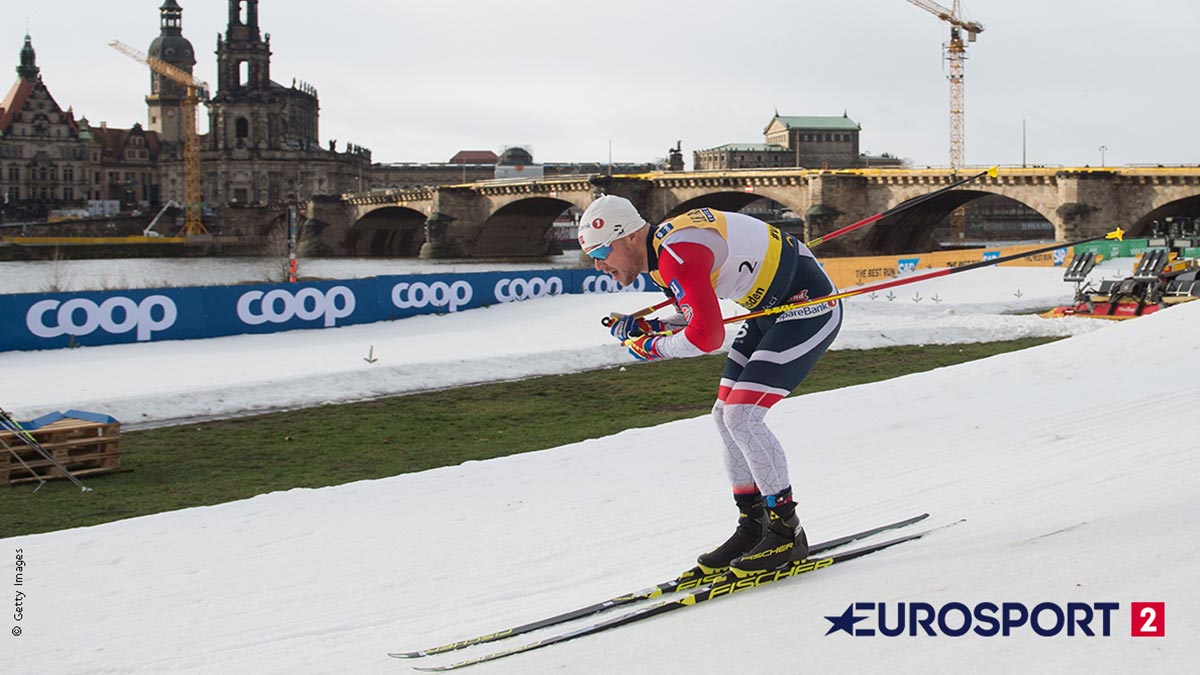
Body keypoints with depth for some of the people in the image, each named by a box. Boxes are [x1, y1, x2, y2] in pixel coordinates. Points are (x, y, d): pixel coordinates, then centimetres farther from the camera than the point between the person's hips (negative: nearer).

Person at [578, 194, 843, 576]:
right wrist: (645, 327, 1)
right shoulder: (661, 250, 5)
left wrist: (651, 348, -16)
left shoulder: (676, 255, -26)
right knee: (726, 415, 8)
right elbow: (695, 316, 17)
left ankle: (788, 533, -4)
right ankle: (753, 527, 16)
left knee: (742, 416, -15)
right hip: (772, 308, 10)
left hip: (810, 305, -10)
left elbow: (708, 335, -33)